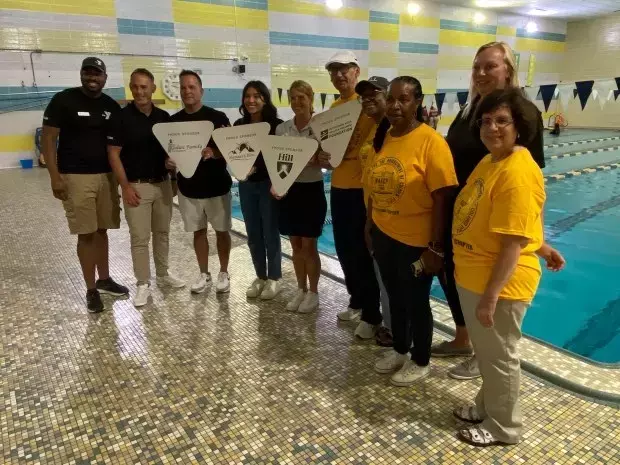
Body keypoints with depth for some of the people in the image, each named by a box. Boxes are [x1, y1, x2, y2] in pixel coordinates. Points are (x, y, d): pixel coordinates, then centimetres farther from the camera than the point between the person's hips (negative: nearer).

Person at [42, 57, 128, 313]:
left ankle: (104, 279, 25)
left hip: (106, 175, 4)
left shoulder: (112, 106, 8)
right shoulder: (63, 100, -5)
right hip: (76, 177, -4)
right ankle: (91, 290, 10)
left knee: (101, 230, 12)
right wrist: (55, 177, -13)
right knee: (86, 234, -1)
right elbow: (49, 139, -6)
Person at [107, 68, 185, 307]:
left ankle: (163, 273, 30)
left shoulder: (164, 117, 5)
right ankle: (143, 284, 12)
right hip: (137, 186, -4)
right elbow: (113, 154, -8)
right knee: (139, 237, 1)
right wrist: (126, 186, -13)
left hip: (163, 184, 4)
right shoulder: (121, 117, -8)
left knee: (162, 232, 14)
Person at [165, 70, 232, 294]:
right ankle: (204, 274, 26)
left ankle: (223, 273, 23)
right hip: (188, 188, 3)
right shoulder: (173, 121, 4)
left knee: (222, 231, 7)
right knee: (198, 231, 13)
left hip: (217, 187, -3)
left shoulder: (217, 117, -7)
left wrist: (213, 153, -28)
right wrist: (168, 162, -12)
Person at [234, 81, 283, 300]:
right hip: (246, 184, 5)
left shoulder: (276, 125, -7)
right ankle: (260, 277, 26)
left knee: (270, 232, 4)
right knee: (253, 234, 11)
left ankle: (274, 279, 19)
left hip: (268, 183, -4)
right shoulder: (239, 125, 6)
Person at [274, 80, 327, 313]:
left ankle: (313, 292, 21)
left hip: (312, 190, -4)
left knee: (309, 245, 4)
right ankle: (301, 289, 29)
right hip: (289, 190, 4)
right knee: (296, 244, 13)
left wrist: (316, 160, -27)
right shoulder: (282, 128, 4)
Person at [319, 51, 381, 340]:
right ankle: (356, 302, 34)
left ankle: (372, 314, 14)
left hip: (364, 189, -7)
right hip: (338, 188, 8)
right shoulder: (333, 108, 13)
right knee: (344, 250, 15)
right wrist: (322, 158, 0)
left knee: (363, 253, -1)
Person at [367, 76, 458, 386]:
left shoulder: (431, 141, -16)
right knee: (395, 298, 21)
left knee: (416, 302, 11)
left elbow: (441, 199, -17)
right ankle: (399, 350, 43)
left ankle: (420, 362, 33)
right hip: (383, 236, 6)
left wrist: (435, 247, -16)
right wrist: (370, 225, 15)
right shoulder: (383, 138, 4)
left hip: (415, 241, -6)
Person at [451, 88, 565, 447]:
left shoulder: (518, 173, -24)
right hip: (473, 277, 9)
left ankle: (503, 427, 33)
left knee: (499, 357, 11)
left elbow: (513, 243, -25)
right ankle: (487, 408, 45)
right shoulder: (491, 161, 7)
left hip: (499, 283, -9)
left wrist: (490, 297, -24)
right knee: (486, 353, 24)